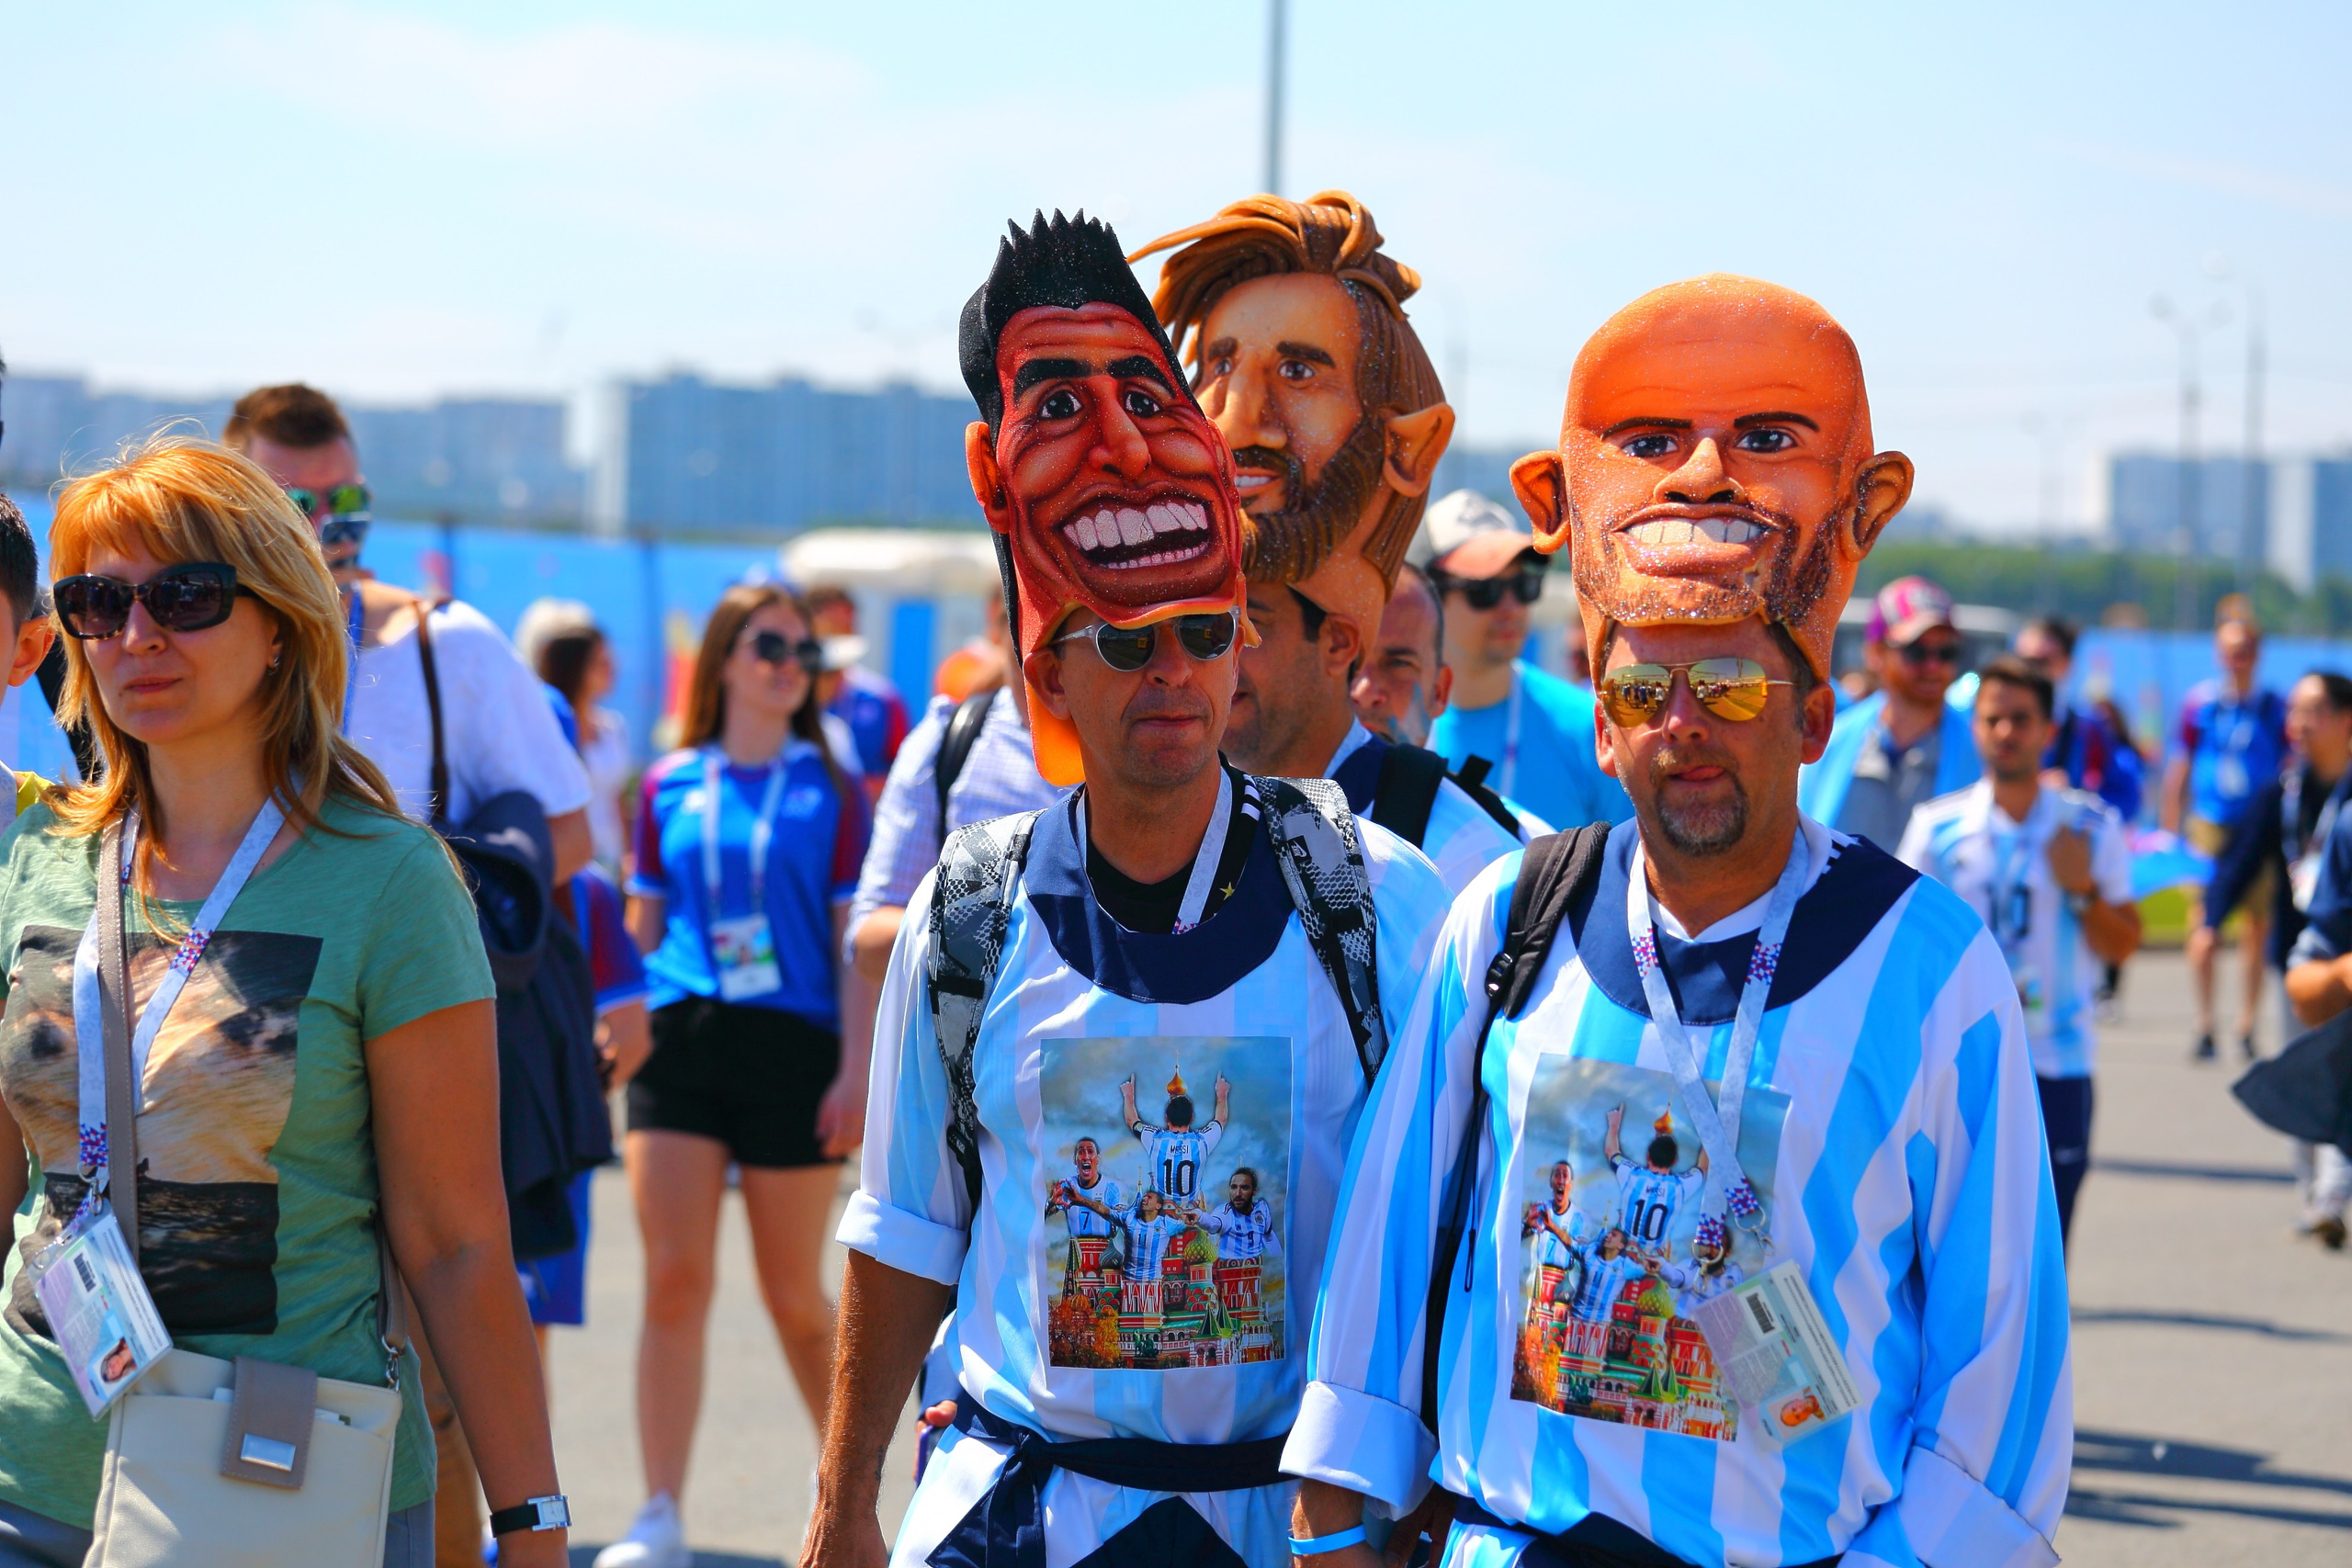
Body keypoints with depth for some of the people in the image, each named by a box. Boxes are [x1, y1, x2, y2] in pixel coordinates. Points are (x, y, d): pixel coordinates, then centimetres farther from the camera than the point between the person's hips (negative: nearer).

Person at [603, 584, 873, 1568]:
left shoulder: (829, 789, 4)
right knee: (674, 1281, -9)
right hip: (681, 1043, 1)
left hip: (793, 1045, -1)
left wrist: (856, 1068, -7)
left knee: (792, 1293, 6)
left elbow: (857, 936, 1)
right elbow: (642, 924, 14)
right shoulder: (669, 787, 8)